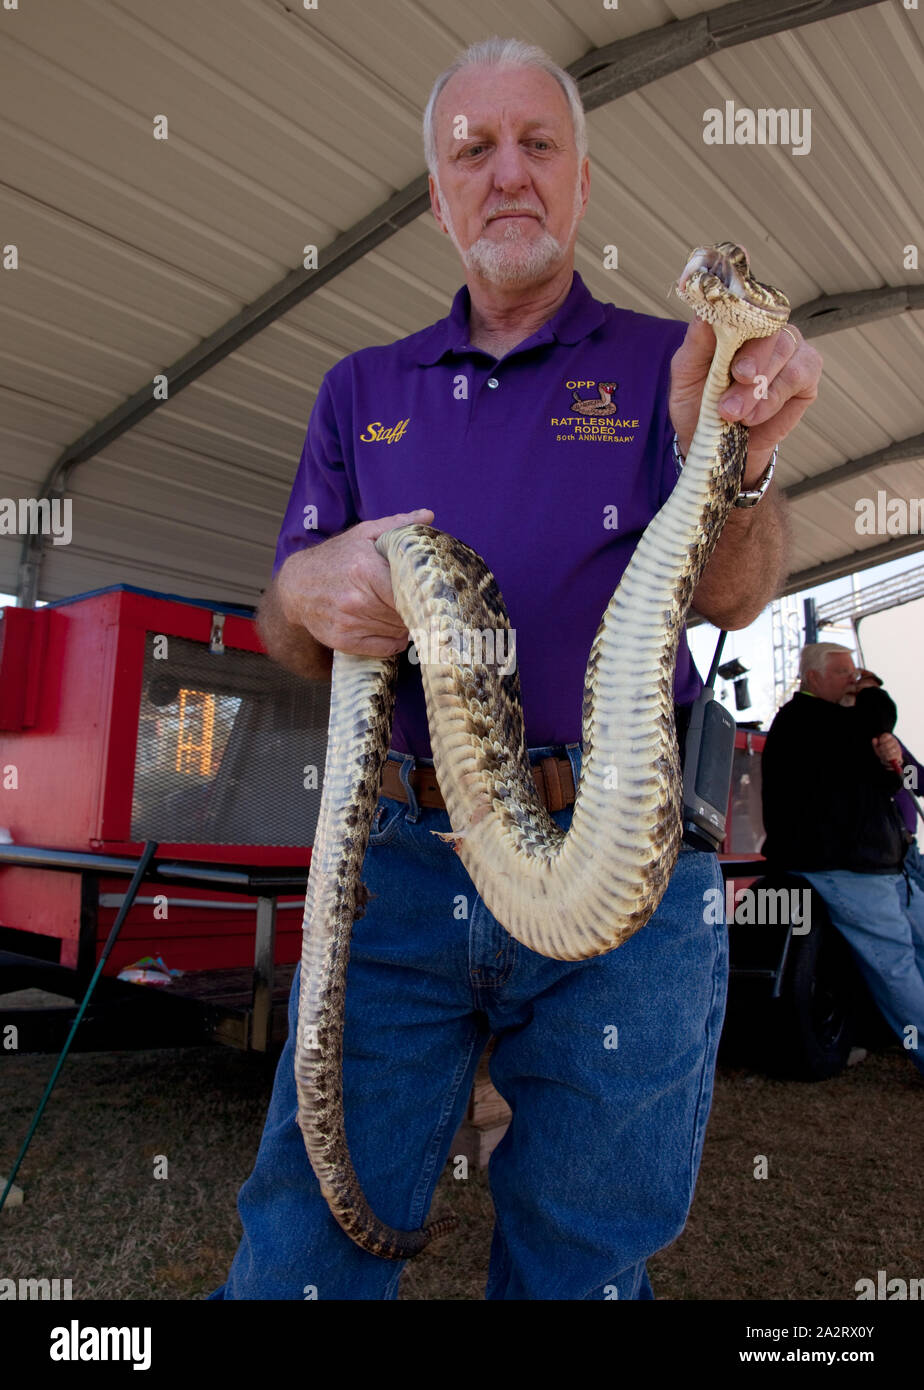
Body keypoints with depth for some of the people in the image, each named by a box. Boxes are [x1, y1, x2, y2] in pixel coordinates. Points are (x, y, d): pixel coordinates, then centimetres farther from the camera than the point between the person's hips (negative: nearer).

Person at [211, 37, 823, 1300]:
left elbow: (734, 596, -7)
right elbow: (288, 635, 11)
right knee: (300, 1253, 6)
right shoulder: (361, 391, 13)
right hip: (402, 862, 2)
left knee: (580, 1264, 15)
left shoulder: (664, 365, 6)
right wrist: (310, 597, -13)